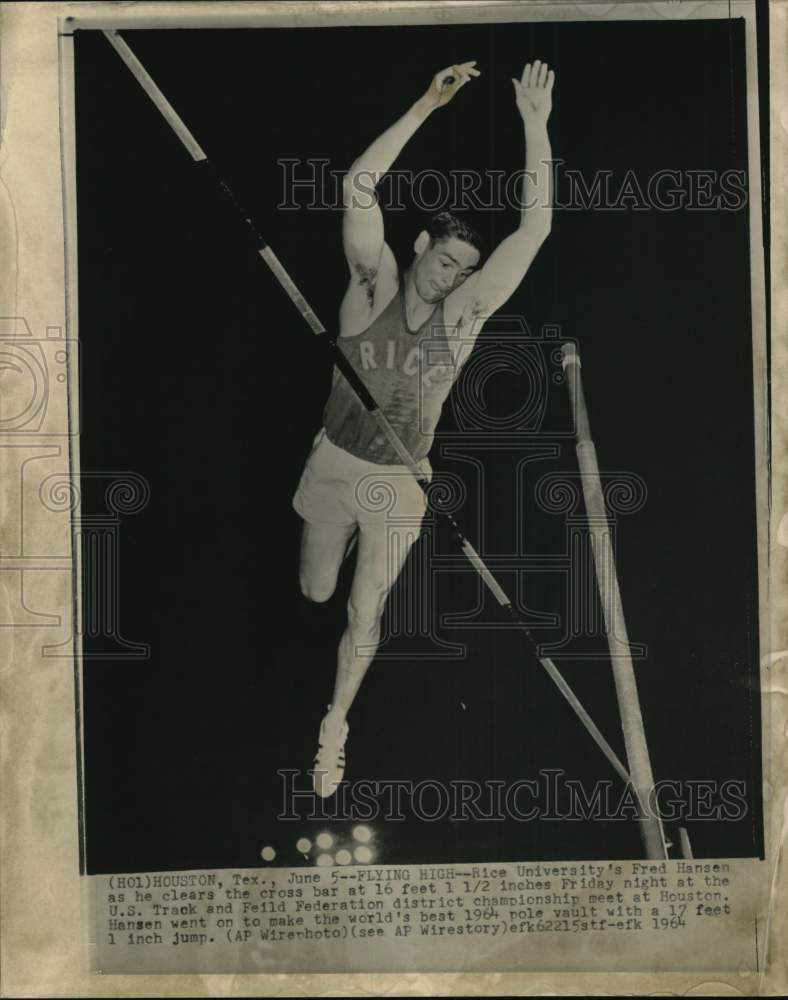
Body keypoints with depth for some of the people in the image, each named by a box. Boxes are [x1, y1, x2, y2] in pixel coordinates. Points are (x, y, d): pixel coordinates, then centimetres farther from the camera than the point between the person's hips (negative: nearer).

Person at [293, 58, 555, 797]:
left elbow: (535, 227, -15)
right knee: (315, 593, 18)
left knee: (365, 615, 7)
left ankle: (333, 726, 31)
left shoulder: (463, 314, -9)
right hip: (334, 466, 1)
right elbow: (357, 187, -23)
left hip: (399, 486, 0)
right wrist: (425, 106, -26)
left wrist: (535, 123, -18)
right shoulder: (373, 283, -10)